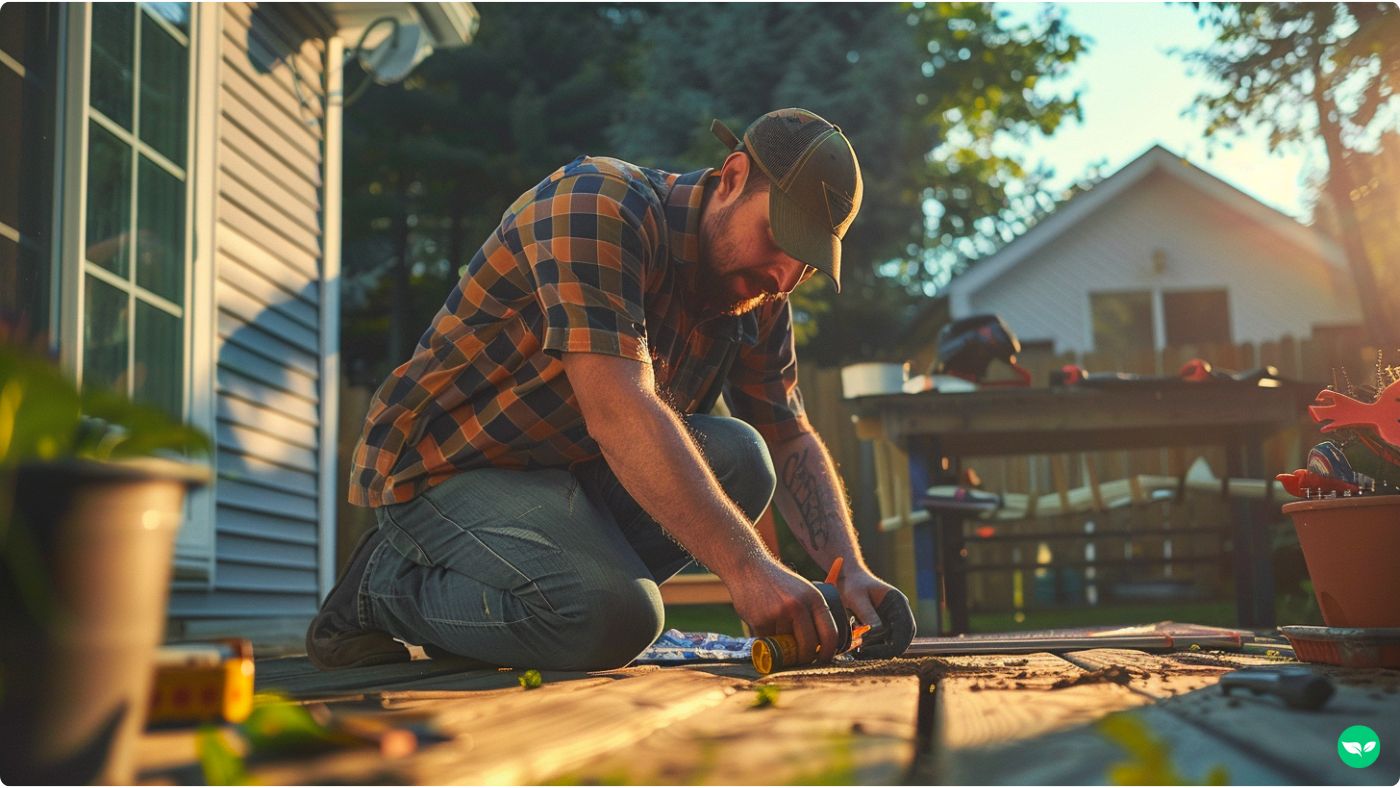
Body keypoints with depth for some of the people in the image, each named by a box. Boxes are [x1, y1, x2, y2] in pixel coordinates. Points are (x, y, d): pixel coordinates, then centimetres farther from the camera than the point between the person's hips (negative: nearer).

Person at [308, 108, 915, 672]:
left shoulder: (759, 297, 2)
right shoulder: (598, 205, -24)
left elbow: (792, 444, 9)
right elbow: (617, 412, -35)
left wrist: (850, 570, -9)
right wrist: (747, 567, -41)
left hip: (573, 473, 8)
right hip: (446, 467, -8)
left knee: (738, 457, -16)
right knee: (613, 621, -30)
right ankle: (388, 582, -4)